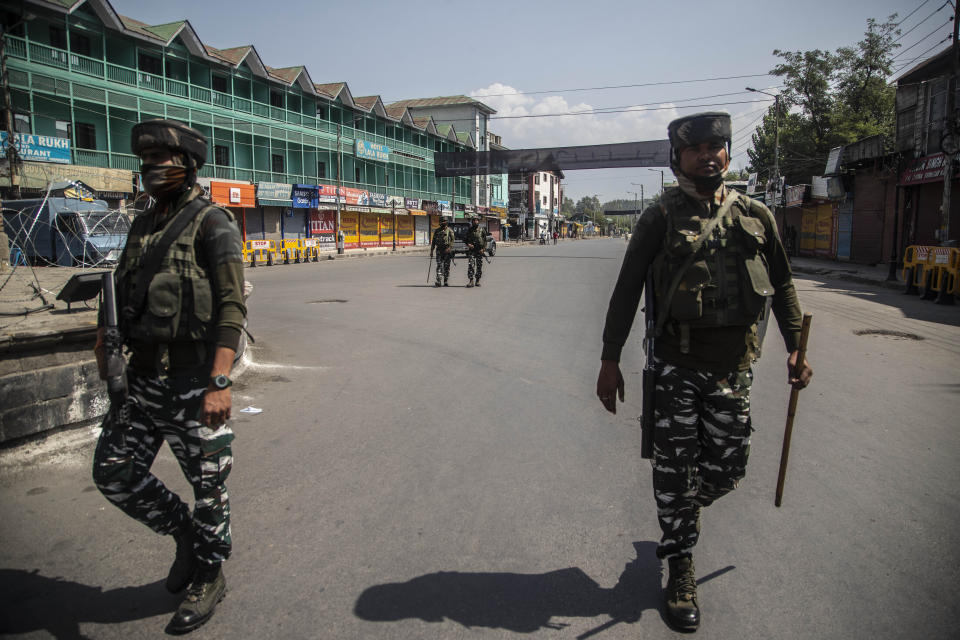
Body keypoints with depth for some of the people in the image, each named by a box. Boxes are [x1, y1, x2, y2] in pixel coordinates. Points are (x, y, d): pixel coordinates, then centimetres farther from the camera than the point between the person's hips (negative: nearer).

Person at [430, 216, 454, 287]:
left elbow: (452, 240, -6)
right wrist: (431, 251, 11)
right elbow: (433, 241, 16)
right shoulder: (437, 231, 13)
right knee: (439, 265, -8)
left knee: (446, 266, 2)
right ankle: (438, 281, -14)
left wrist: (449, 248, -20)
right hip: (439, 251, 2)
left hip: (447, 251, -2)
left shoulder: (449, 230, 3)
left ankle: (446, 282, 11)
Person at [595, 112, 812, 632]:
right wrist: (610, 359, -5)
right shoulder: (660, 218, -1)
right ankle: (680, 567, 22)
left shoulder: (755, 216, 9)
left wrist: (795, 349, 12)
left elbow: (782, 285, 17)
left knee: (727, 469, 9)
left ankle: (681, 517, 42)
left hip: (734, 365, 3)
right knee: (675, 467, 3)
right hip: (677, 364, -3)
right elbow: (627, 291, -2)